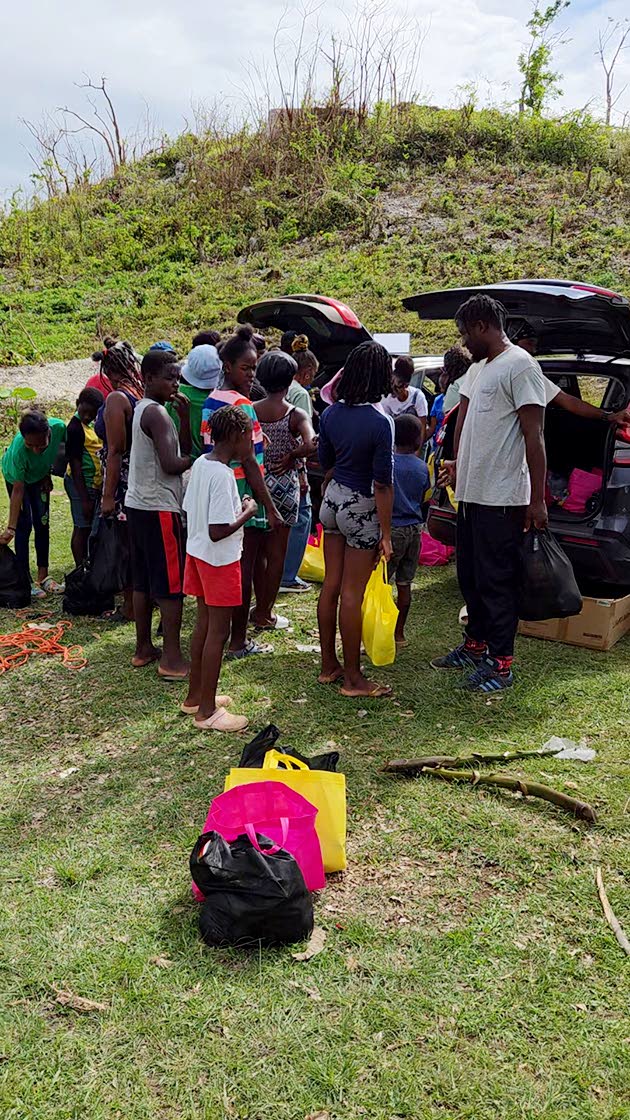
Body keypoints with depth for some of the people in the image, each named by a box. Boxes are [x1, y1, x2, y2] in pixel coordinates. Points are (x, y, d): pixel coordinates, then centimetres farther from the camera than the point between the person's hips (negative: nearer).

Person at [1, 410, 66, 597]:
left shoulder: (58, 427, -36)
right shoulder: (18, 449, -42)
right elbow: (18, 491, -34)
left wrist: (48, 474, -5)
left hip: (40, 476, 4)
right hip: (17, 477, -4)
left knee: (43, 524, 4)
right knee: (24, 525, -9)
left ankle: (43, 577, 12)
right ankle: (25, 581, -3)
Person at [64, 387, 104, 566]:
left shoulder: (93, 423, 6)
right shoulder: (75, 428, -19)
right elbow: (75, 466, -20)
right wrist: (85, 499, -20)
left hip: (94, 483, 8)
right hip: (81, 484, -8)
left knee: (89, 527, 15)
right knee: (82, 528, -3)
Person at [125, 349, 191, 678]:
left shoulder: (142, 409, 15)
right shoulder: (157, 413, -14)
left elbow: (183, 449, 11)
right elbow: (172, 464, -22)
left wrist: (185, 414, 0)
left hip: (138, 504, 9)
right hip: (159, 509, -9)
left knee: (143, 582, 14)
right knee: (171, 585, -4)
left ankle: (143, 648, 23)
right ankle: (172, 659, 0)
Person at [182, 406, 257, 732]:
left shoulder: (200, 464, 4)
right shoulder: (223, 475, -23)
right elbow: (217, 532, -27)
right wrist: (247, 512, -13)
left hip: (197, 554, 9)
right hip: (220, 561, -9)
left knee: (203, 625, 18)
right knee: (218, 632, 1)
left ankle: (195, 696, 31)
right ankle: (207, 711, 11)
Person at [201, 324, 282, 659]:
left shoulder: (210, 402, 10)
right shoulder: (241, 405, -17)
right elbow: (248, 462, -19)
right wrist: (270, 508, -16)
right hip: (243, 497, -9)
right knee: (244, 571, 1)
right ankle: (238, 642, 11)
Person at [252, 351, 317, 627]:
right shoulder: (296, 415, -12)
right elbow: (311, 445, -29)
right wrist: (291, 456, -13)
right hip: (284, 484, -3)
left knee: (258, 549, 18)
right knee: (276, 552, 8)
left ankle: (260, 606, 27)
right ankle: (265, 614, 15)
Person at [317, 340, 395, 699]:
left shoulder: (331, 414, 1)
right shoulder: (381, 422, -18)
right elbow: (382, 484, -17)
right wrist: (385, 534, -11)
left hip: (333, 499, 7)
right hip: (362, 509, -7)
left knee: (331, 585, 13)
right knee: (352, 594, 0)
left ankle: (329, 665, 25)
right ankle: (353, 678, 12)